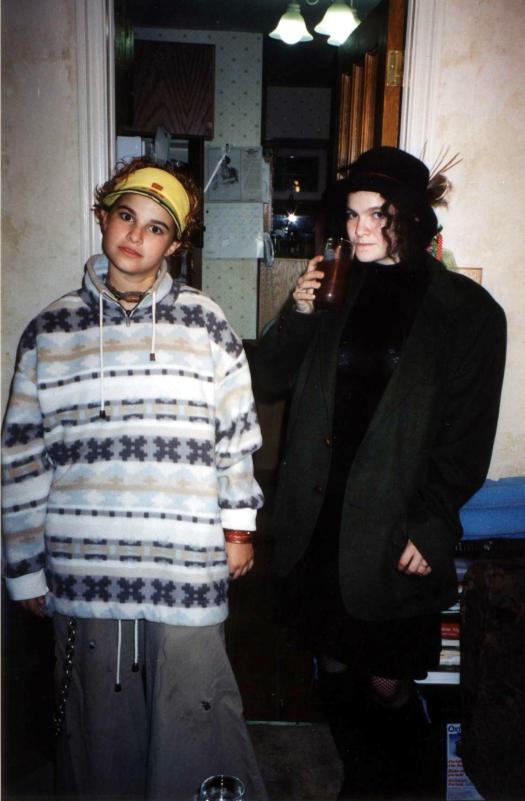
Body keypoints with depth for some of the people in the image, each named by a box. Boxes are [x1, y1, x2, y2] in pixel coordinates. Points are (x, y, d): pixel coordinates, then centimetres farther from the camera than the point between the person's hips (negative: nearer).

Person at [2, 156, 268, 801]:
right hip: (83, 565, 2)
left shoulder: (204, 324, 0)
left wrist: (238, 526, 7)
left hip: (186, 566, -1)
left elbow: (237, 432, 7)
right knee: (99, 724, 16)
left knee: (192, 713, 11)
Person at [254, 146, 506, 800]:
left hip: (394, 532, -3)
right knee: (334, 669, 18)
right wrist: (297, 314, -8)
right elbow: (271, 380, 7)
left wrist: (430, 528, -10)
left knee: (386, 684, 8)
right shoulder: (337, 293, 6)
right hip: (318, 520, 4)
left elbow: (466, 438, -6)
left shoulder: (466, 311, -5)